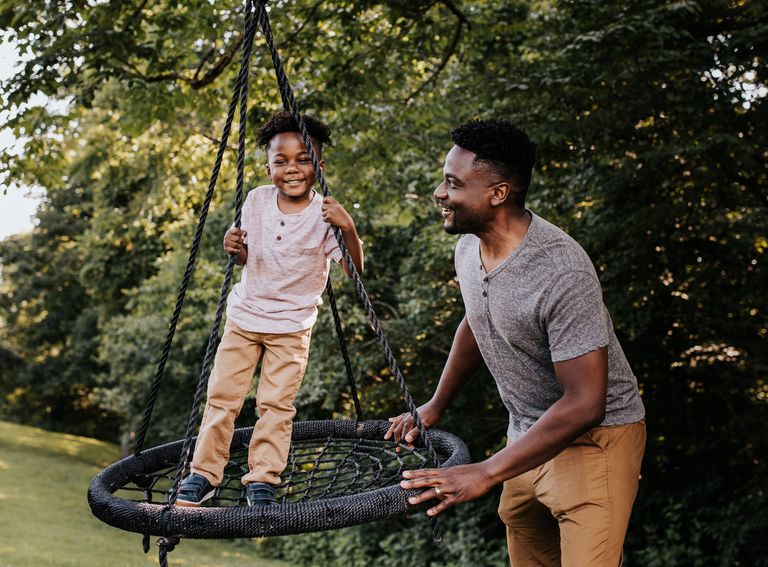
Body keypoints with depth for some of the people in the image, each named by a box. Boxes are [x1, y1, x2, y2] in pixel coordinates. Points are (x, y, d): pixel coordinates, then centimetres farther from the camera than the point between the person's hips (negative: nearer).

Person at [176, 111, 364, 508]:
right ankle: (204, 473, 15)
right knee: (222, 395, 4)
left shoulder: (324, 214, -13)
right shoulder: (256, 200, -4)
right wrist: (234, 248, -14)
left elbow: (354, 269, -18)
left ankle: (263, 479, 10)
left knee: (277, 402, -4)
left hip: (292, 326, -3)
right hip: (243, 316, 3)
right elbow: (246, 259, 9)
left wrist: (349, 229, -34)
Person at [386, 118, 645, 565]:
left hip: (593, 437, -8)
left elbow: (584, 406, -29)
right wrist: (435, 406, 16)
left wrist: (485, 474, -29)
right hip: (530, 435, 8)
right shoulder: (469, 247, -3)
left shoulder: (562, 274, -30)